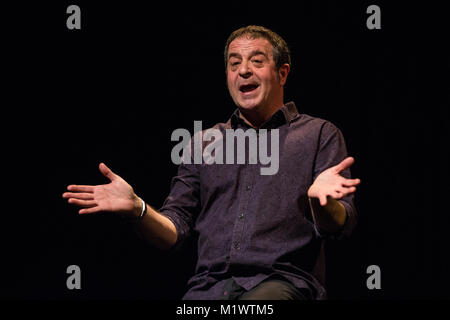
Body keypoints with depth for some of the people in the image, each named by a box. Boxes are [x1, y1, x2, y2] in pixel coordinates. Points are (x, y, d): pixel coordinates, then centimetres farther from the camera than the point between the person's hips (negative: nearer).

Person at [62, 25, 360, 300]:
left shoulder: (319, 135, 12)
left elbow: (341, 227, 0)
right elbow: (173, 233, 17)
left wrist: (321, 200, -24)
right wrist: (137, 209, -5)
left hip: (284, 281, -3)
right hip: (210, 286, 3)